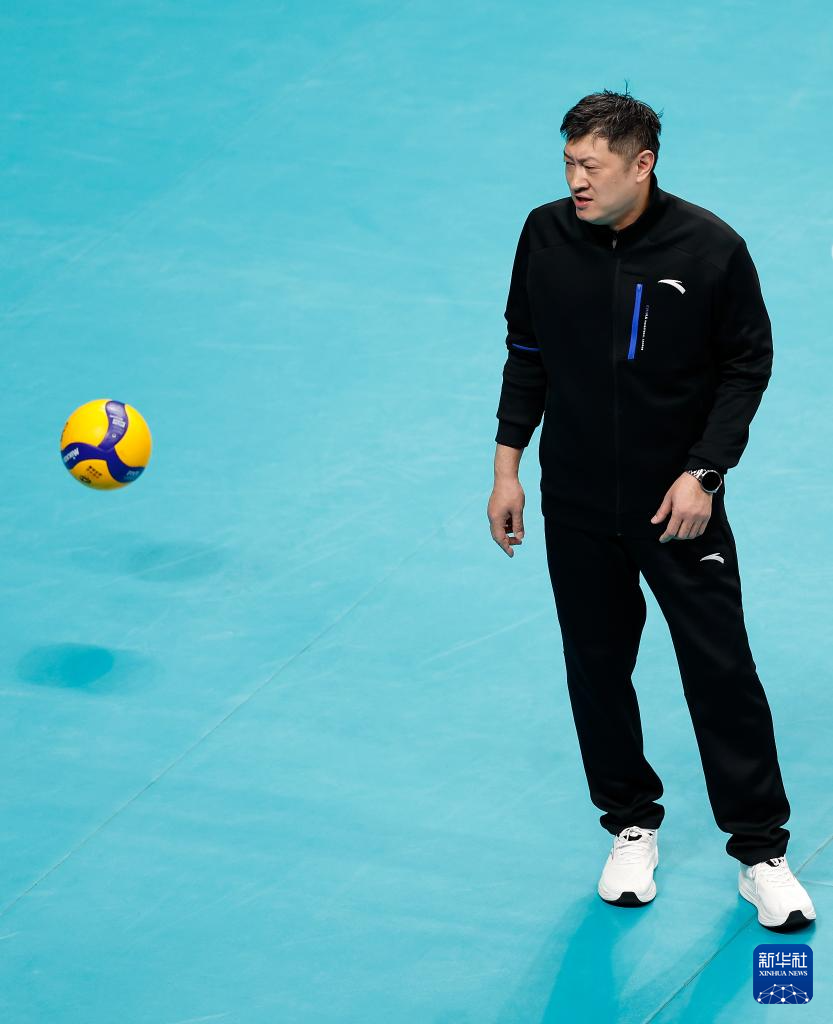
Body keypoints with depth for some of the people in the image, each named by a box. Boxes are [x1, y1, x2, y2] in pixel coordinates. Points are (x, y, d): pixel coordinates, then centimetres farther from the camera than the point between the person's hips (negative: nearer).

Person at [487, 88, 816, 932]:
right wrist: (507, 467, 5)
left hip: (679, 505, -3)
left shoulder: (711, 249, -14)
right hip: (576, 505, 3)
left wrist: (703, 473, -12)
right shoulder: (545, 236, -5)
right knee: (596, 669, 10)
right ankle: (632, 829, 29)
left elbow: (748, 364, -5)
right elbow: (526, 354, 7)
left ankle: (760, 853, 10)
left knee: (722, 671, -2)